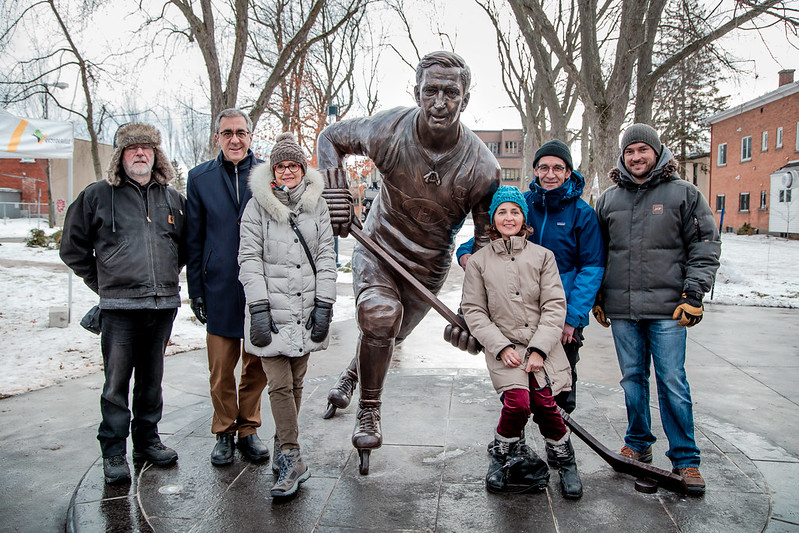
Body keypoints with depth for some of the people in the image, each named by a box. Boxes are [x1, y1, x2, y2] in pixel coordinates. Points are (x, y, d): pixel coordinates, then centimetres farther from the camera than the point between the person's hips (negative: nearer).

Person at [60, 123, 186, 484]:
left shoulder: (172, 198, 11)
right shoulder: (97, 195, 2)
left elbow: (185, 247, 23)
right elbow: (73, 248, 9)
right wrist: (103, 284, 7)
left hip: (164, 305, 3)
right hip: (119, 307, -3)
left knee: (152, 379, 14)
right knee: (117, 383, 0)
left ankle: (148, 440, 28)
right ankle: (114, 452, 13)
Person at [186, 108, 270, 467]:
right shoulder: (200, 178, 5)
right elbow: (194, 240, 7)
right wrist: (195, 291, 3)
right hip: (220, 287, 0)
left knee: (256, 365, 9)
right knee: (221, 369, 6)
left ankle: (249, 430, 26)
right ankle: (224, 433, 24)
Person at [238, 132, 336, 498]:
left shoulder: (316, 204, 9)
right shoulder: (258, 205, 2)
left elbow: (326, 257, 8)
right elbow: (249, 258, -2)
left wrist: (324, 304, 0)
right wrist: (258, 308, -10)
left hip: (306, 311, 3)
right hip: (272, 310, -3)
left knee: (296, 383, 9)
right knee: (280, 385, -6)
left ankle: (281, 450, 24)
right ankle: (292, 459, 2)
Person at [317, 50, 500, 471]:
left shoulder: (481, 167, -23)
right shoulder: (388, 130, -21)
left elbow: (487, 238, -14)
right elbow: (331, 137, -1)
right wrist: (333, 190, -18)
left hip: (429, 267, 1)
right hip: (378, 248, -1)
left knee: (389, 335, 16)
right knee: (379, 316, -26)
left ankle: (352, 375, 52)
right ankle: (368, 411, 0)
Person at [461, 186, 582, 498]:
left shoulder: (542, 256, 7)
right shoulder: (479, 261, 6)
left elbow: (554, 305, 2)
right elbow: (473, 311, 4)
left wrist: (538, 349, -9)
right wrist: (501, 347, -8)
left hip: (543, 346, 1)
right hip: (503, 347, -1)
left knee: (544, 402, -16)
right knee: (517, 402, -21)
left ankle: (565, 460, 14)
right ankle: (502, 455, 10)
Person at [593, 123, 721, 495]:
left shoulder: (683, 194, 3)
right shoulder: (608, 200, 11)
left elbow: (705, 245, 2)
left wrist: (694, 292, -7)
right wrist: (597, 298, 13)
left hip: (668, 309, -3)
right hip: (621, 310, 3)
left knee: (672, 382, -2)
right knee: (633, 379, 12)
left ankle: (685, 459, 11)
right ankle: (638, 445, 28)